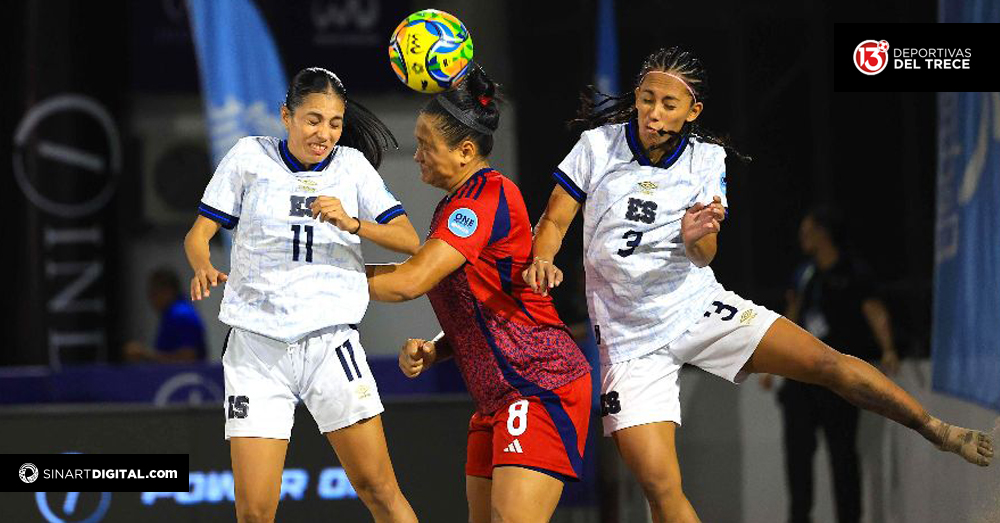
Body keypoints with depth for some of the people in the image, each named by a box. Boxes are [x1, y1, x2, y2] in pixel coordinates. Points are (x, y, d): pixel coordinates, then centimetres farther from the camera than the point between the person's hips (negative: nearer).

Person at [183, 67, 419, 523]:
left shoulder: (352, 164, 7)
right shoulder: (249, 156, 4)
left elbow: (409, 240, 2)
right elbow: (198, 233, 4)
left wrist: (351, 224, -15)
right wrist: (203, 268, -18)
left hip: (331, 344, 1)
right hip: (256, 349, -1)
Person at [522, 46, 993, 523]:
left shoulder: (707, 158, 0)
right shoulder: (597, 145, -4)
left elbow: (705, 256, 0)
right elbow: (554, 221, 0)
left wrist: (696, 236, -24)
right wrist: (541, 261, -22)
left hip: (697, 305, 1)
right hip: (629, 337, -1)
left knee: (827, 362, -16)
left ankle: (939, 431, -1)